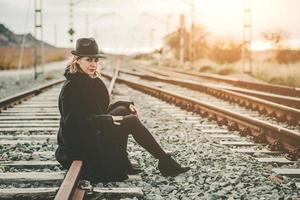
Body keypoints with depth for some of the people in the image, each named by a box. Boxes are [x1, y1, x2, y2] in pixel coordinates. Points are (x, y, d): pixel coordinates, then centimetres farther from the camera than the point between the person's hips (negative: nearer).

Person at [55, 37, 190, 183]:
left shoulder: (93, 81, 12)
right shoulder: (71, 87, -16)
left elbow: (101, 110, 17)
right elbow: (73, 120, -23)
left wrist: (127, 105, 0)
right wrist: (108, 120, -26)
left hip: (94, 132, 9)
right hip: (79, 141, -9)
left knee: (122, 109, -7)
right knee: (132, 122, -14)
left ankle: (123, 164, -5)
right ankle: (165, 162, -8)